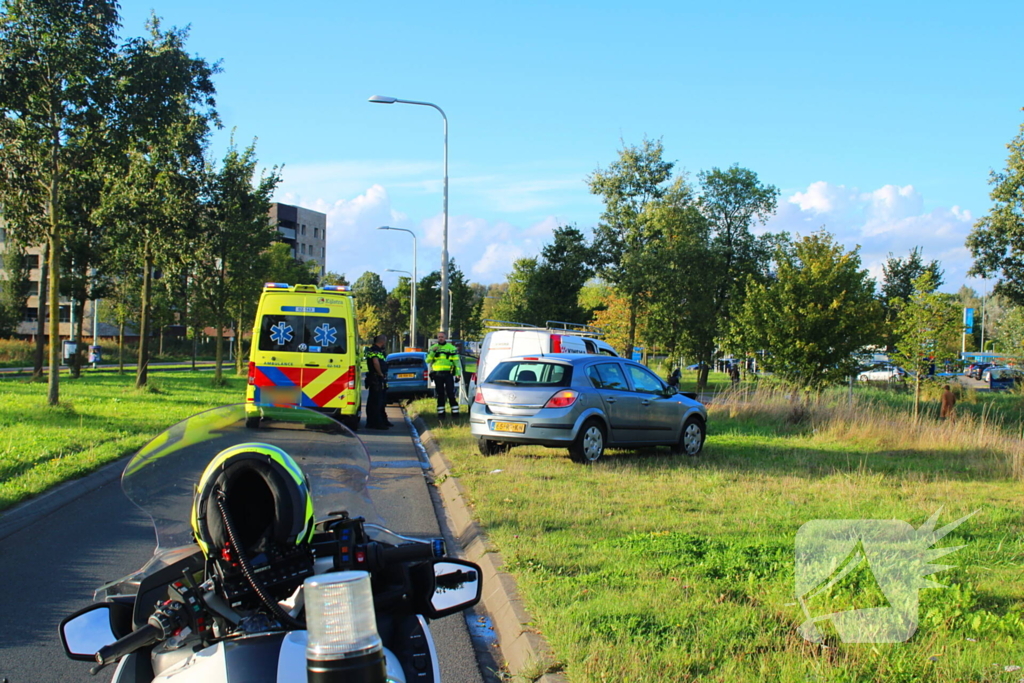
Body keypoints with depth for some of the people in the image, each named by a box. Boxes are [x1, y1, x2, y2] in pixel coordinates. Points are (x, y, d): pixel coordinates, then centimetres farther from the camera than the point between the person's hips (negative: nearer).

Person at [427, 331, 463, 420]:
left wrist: (458, 373, -4)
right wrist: (432, 352, -9)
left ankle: (455, 412, -3)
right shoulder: (433, 348, 13)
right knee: (440, 394, 8)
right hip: (437, 374, 3)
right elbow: (428, 360, 6)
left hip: (448, 374, -3)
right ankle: (440, 413, 13)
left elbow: (457, 361, 4)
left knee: (451, 394, -6)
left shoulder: (451, 348, 5)